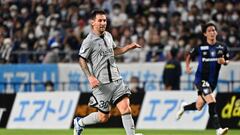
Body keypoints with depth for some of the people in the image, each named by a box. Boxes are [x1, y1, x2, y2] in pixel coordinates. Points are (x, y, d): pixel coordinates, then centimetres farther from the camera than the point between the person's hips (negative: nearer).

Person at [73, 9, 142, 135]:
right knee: (104, 117, 1)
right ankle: (79, 122, 26)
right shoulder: (89, 41, -10)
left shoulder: (108, 35, 12)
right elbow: (82, 60, -10)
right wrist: (90, 77, -21)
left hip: (116, 80, 6)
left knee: (125, 108, -10)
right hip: (101, 83, -6)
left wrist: (129, 47, 16)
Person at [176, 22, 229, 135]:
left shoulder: (222, 47, 2)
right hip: (201, 78, -5)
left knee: (198, 107, 14)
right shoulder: (200, 47, -5)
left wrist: (224, 61, -11)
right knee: (212, 102, -22)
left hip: (212, 81, 5)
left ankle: (184, 107, 47)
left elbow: (227, 61, 12)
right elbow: (189, 55, 10)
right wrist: (187, 66, -6)